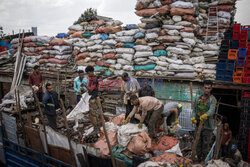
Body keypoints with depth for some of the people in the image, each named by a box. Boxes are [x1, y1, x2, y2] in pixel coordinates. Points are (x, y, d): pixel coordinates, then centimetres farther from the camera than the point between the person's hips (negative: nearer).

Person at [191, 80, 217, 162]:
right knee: (198, 143, 11)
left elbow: (212, 110, -22)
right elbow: (194, 110, 9)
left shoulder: (212, 99, -5)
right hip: (198, 124, 4)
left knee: (206, 143, 2)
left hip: (207, 125, -4)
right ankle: (198, 159, 24)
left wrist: (205, 115, -43)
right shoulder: (198, 99, 10)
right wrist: (193, 117, -11)